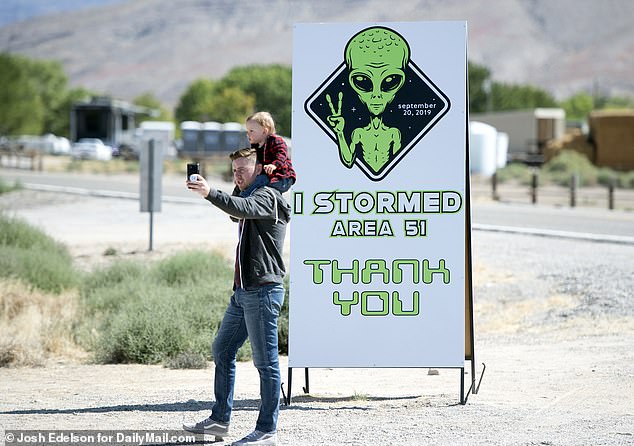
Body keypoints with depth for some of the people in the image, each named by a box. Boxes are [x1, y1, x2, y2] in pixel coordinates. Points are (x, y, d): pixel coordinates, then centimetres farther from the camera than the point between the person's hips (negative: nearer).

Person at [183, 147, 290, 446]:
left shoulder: (266, 197, -9)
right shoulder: (250, 197, 22)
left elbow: (242, 209, -31)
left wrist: (210, 193, -45)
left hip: (262, 291, -11)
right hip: (243, 292, 11)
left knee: (266, 362, -7)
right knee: (222, 351, 14)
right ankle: (220, 420, 20)